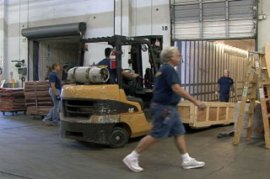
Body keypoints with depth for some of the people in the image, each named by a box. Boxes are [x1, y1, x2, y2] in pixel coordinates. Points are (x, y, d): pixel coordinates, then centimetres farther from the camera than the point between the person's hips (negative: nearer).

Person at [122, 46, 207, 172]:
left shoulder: (164, 69, 15)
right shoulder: (168, 69, -16)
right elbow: (177, 89, -26)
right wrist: (195, 101, -25)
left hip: (168, 107, 11)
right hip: (164, 108, -11)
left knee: (179, 133, 11)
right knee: (156, 135, -6)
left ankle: (187, 160, 17)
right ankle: (132, 158, 1)